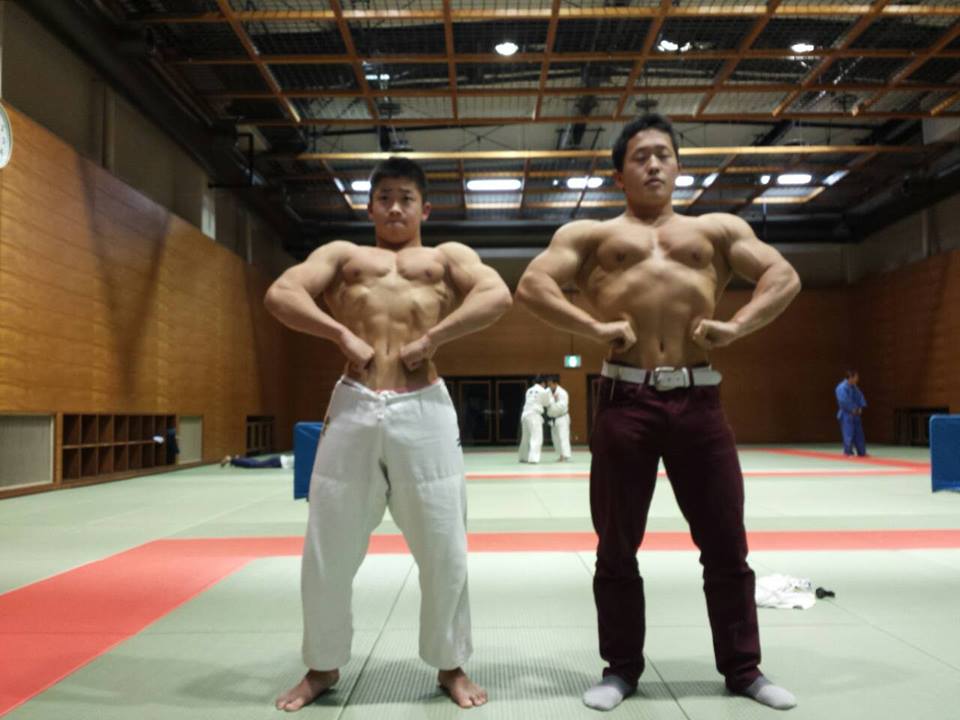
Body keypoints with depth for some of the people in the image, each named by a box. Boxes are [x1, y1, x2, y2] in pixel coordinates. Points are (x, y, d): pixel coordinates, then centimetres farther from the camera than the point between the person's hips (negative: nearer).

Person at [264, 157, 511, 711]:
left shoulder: (449, 256, 17)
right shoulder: (342, 254, 20)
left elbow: (498, 297, -2)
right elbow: (280, 295, 5)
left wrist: (431, 339, -11)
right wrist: (343, 335, -9)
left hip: (425, 411, -1)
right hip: (353, 409, 1)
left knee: (444, 550, 5)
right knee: (327, 552, 8)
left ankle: (450, 665, 26)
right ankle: (323, 666, 30)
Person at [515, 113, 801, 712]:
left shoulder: (718, 229, 18)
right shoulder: (589, 233, 12)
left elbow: (785, 277, 12)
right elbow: (532, 285, 0)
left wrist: (735, 326, -5)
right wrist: (597, 328, -12)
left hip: (699, 399, 2)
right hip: (625, 400, -1)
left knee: (726, 542, 9)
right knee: (617, 546, 7)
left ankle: (743, 668, 27)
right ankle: (622, 669, 24)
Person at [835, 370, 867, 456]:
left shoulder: (854, 387, 11)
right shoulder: (842, 387, -17)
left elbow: (860, 397, 11)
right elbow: (844, 401, -23)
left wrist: (860, 408, -3)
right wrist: (853, 410, -15)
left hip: (855, 414, 9)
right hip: (846, 415, -9)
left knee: (859, 433, 13)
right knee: (848, 434, -9)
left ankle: (862, 452, 21)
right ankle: (848, 452, -1)